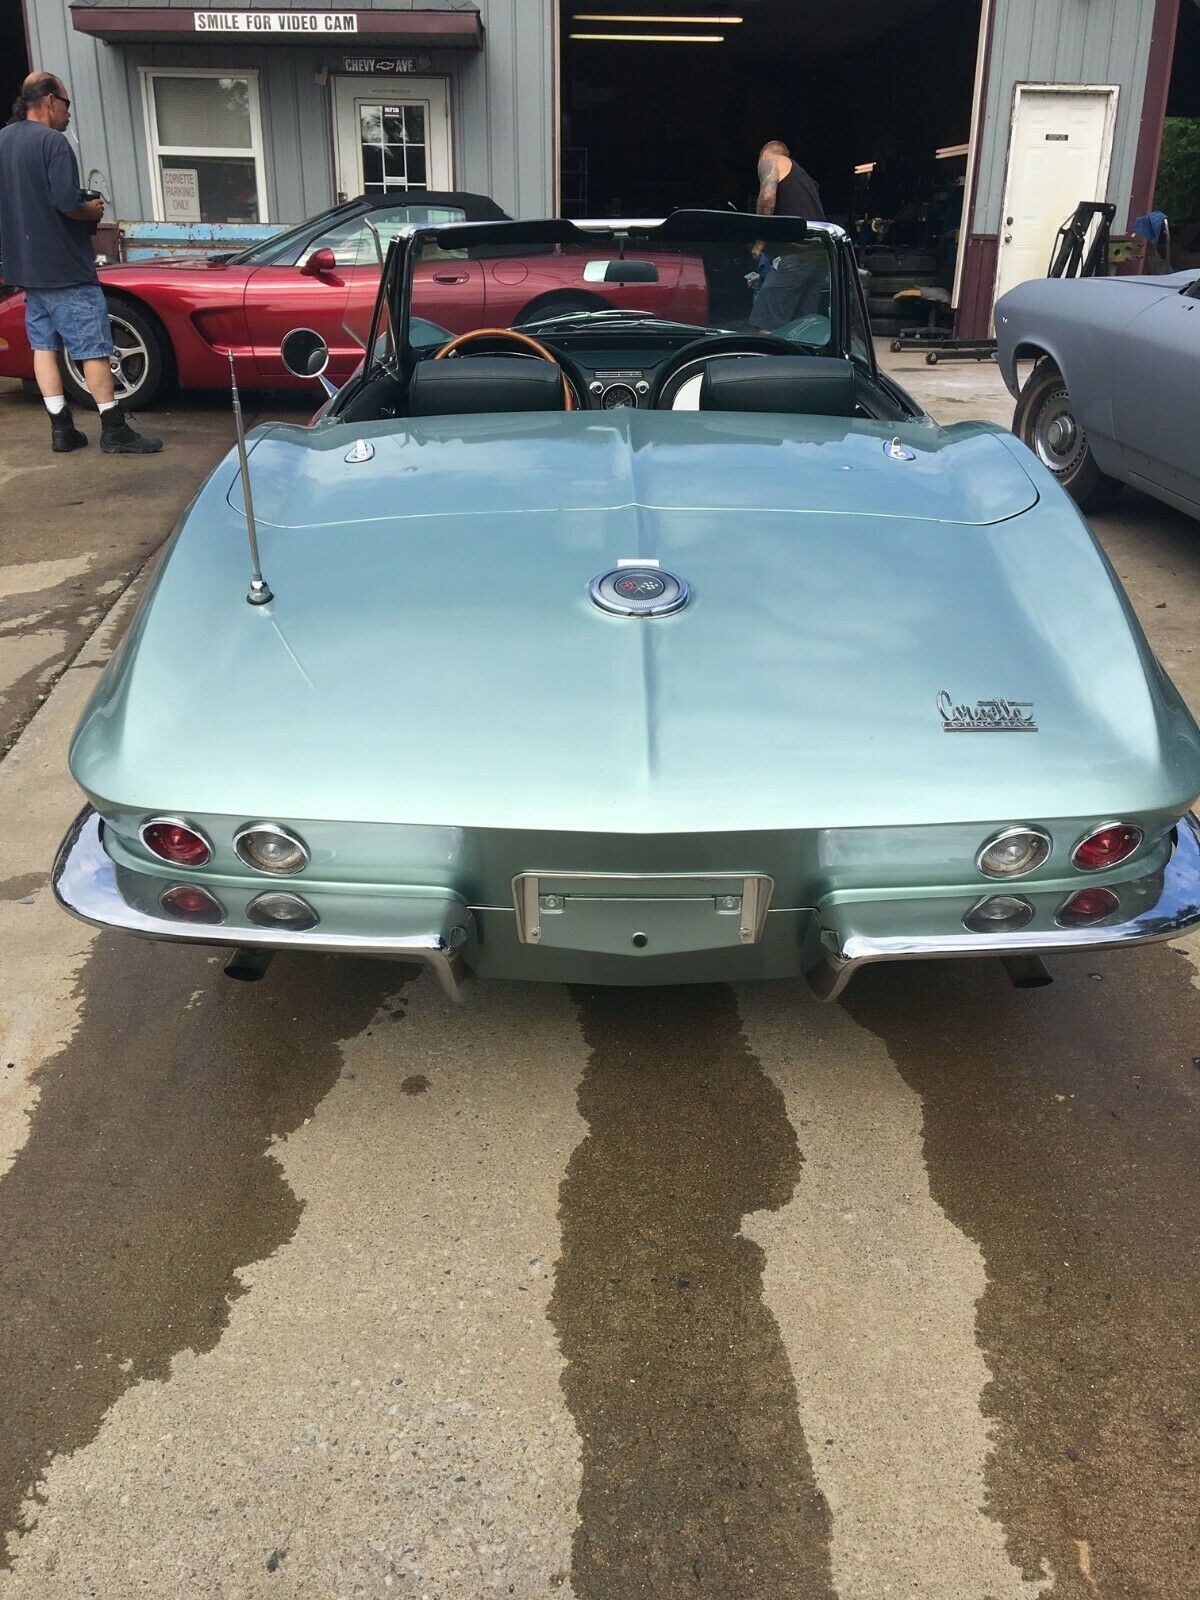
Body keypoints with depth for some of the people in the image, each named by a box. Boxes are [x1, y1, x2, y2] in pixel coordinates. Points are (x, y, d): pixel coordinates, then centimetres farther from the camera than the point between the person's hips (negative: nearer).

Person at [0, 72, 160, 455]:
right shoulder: (52, 141, -14)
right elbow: (67, 203, -23)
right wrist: (93, 210, -2)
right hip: (64, 266, -8)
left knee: (44, 345, 11)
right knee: (93, 348, -3)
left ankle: (61, 429, 11)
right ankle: (114, 431, -1)